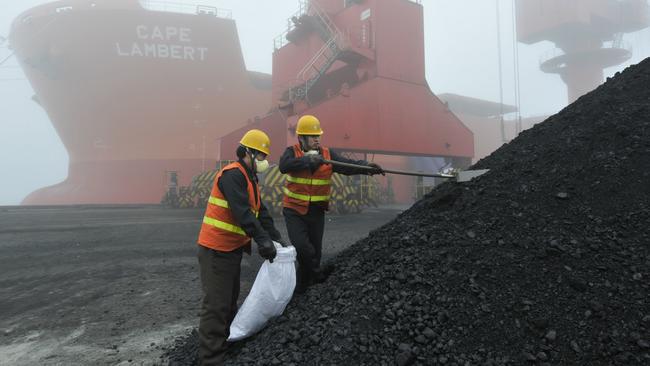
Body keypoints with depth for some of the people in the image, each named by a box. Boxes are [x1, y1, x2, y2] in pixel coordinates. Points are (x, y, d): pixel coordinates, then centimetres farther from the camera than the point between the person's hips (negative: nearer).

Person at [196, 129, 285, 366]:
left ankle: (226, 342, 35)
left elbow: (261, 212, 14)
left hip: (232, 249, 10)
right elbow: (242, 212, -28)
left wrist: (276, 238, 6)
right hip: (216, 251, -10)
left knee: (230, 300, 20)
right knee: (216, 306, -8)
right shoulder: (232, 174, -18)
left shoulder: (249, 179, 15)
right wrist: (263, 240, -31)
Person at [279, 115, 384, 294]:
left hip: (317, 212, 3)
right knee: (302, 247, -17)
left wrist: (366, 166, -31)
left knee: (315, 250, 10)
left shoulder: (328, 154, 0)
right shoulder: (292, 152, -7)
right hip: (294, 211, -3)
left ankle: (301, 285, 29)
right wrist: (308, 160, -38)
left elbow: (347, 165, -13)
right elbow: (284, 166, -28)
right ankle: (317, 273, 10)